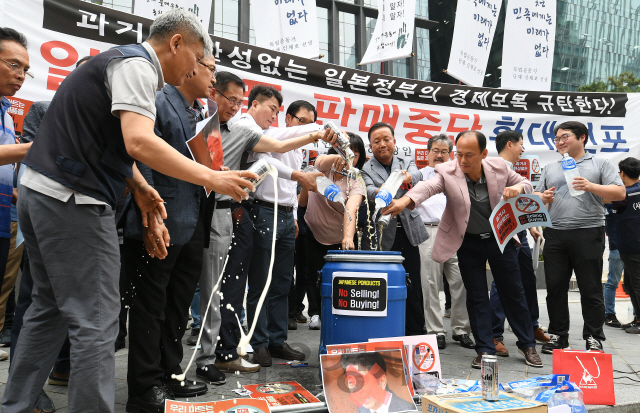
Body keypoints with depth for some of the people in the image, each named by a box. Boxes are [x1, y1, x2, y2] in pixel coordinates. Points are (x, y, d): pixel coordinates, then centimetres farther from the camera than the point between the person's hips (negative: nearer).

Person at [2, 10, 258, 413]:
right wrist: (212, 178, -22)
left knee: (51, 308, 19)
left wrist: (140, 187, 7)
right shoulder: (138, 66, -11)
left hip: (37, 192, 10)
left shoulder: (121, 60, 20)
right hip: (72, 202, -10)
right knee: (96, 321, -6)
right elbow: (139, 142, -27)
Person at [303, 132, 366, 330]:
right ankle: (315, 313, 30)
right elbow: (321, 162, -37)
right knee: (315, 275, 9)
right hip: (314, 232, 1)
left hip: (340, 238, -1)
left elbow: (351, 210, -33)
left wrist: (348, 236, -50)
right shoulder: (324, 164, -11)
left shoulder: (356, 182, -16)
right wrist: (336, 158, -60)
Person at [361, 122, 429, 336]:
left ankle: (415, 333, 19)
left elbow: (416, 174, -11)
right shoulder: (366, 170, 5)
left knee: (413, 289, 7)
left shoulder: (407, 164, 12)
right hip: (383, 237, -2)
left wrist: (407, 178, -36)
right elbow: (369, 192, -15)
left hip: (408, 232, 2)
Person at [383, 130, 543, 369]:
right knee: (476, 297, 6)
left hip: (501, 239, 2)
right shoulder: (447, 172, -18)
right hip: (469, 244, -1)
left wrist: (517, 189, -20)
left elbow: (525, 183, 5)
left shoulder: (499, 167, -11)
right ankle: (485, 349, 20)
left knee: (513, 293, 12)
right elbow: (428, 186, -37)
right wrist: (405, 200, -58)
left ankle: (527, 344, 30)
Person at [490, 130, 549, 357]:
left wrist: (530, 227, 23)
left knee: (528, 281, 18)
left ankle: (532, 327, 34)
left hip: (519, 233, 10)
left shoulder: (511, 170, 18)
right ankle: (495, 336, 1)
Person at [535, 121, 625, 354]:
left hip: (588, 234, -3)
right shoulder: (550, 169, 18)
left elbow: (619, 193, -2)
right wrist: (543, 198, -5)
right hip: (555, 236, 4)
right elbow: (535, 196, 18)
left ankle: (594, 338, 11)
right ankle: (557, 335, 17)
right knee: (555, 287, 6)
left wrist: (591, 187, -16)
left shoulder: (600, 164, 7)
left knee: (591, 289, 1)